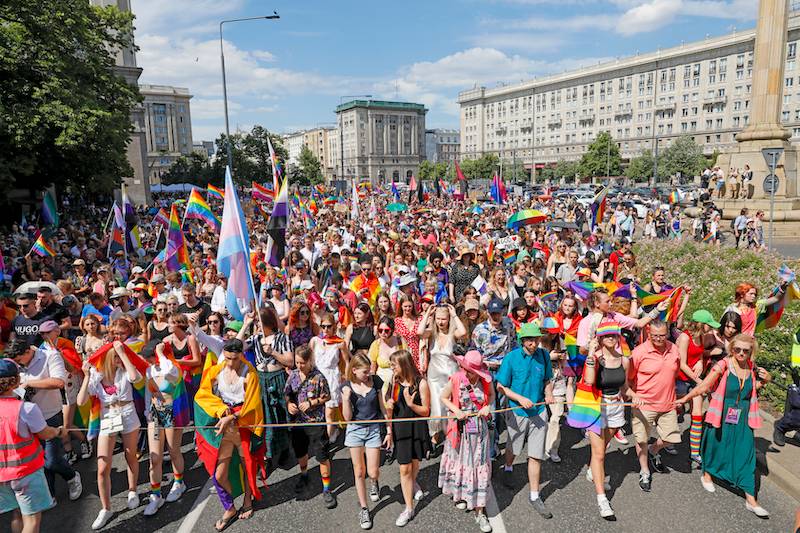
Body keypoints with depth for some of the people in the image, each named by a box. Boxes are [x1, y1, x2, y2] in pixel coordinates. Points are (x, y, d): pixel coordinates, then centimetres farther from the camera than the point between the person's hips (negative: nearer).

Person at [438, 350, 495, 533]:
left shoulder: (485, 379, -12)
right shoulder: (455, 379, -16)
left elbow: (491, 394, 8)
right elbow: (443, 397, -3)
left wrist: (488, 406, -12)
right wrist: (456, 410, -17)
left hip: (479, 427, 1)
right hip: (460, 427, -1)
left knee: (479, 466, 3)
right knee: (460, 460, 18)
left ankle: (480, 512, 12)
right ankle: (459, 494, 45)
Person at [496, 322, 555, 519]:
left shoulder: (544, 355, -3)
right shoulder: (511, 357, -14)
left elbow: (547, 380, 11)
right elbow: (501, 386, -9)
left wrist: (549, 393, -9)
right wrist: (520, 398, -20)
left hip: (539, 412, 2)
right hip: (517, 412, -1)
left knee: (536, 455, 2)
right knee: (513, 448, 20)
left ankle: (535, 496, 17)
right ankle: (508, 469, 52)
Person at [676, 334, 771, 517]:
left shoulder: (752, 369, -2)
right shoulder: (723, 366, -17)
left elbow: (753, 388, 16)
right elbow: (703, 387, -15)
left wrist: (765, 380, -1)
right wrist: (685, 399, -19)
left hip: (743, 420, 3)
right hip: (722, 418, -3)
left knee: (746, 455, 4)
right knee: (716, 446, 15)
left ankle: (750, 499, 12)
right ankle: (707, 475, 43)